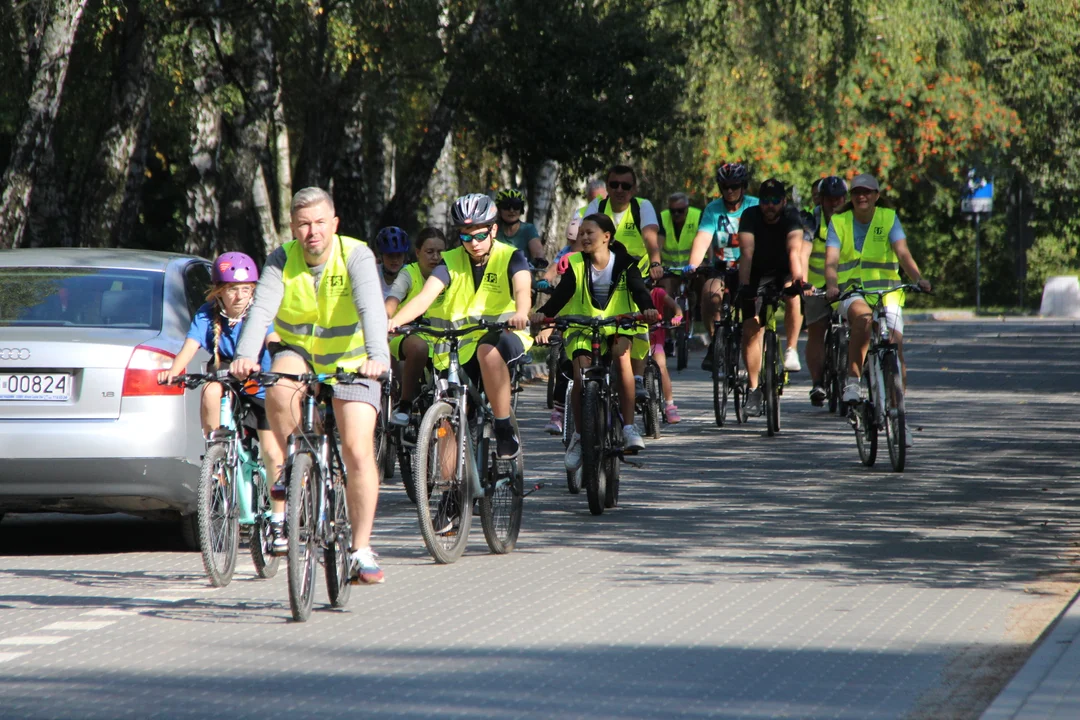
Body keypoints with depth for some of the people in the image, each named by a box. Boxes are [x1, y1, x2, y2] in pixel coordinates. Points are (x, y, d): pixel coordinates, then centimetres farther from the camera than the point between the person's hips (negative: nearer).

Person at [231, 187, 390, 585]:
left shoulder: (356, 257, -20)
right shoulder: (281, 261, -14)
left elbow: (372, 310, -35)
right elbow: (261, 310, -29)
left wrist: (377, 357, -54)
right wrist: (245, 356, -48)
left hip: (350, 362, -1)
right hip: (298, 353, 1)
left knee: (358, 452, -14)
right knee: (278, 388, -35)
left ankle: (361, 551, -5)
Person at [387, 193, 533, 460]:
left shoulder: (510, 257, -4)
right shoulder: (450, 262, 0)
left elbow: (522, 289, -25)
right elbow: (425, 297, -16)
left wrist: (520, 313, -49)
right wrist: (394, 322, -36)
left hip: (504, 338, -3)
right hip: (459, 350, 3)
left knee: (489, 350, -37)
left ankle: (505, 430, -28)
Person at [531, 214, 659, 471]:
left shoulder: (624, 264, -3)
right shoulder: (576, 264, -2)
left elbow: (638, 289, -17)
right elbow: (562, 293, -14)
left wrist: (648, 308, -40)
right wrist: (543, 313, -34)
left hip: (617, 326, -1)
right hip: (582, 327, 1)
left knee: (622, 356, -32)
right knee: (581, 376, -21)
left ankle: (629, 427, -26)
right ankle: (579, 435, 1)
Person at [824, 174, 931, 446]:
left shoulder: (889, 219, 2)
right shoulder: (838, 222, 2)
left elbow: (902, 253, -12)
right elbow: (831, 260, -10)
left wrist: (919, 279, -30)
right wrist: (832, 286, -31)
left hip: (886, 291, 1)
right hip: (852, 292, -1)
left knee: (896, 347, -12)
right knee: (862, 316, -37)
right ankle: (852, 381, -28)